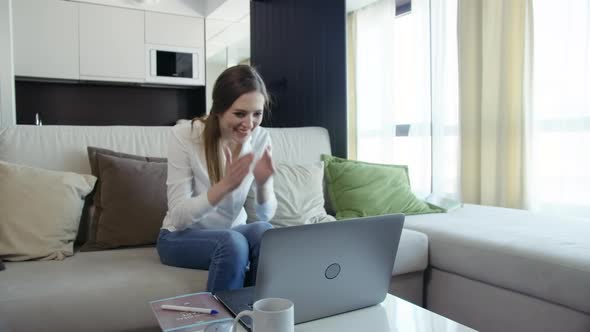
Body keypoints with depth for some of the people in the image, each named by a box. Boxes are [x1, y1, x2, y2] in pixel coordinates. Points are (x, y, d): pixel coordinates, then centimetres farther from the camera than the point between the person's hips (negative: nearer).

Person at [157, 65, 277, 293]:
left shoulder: (260, 138, -10)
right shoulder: (184, 135, -19)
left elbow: (266, 215, -8)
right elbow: (179, 216, -22)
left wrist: (263, 183, -30)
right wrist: (225, 185, -37)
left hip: (232, 232, 3)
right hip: (181, 236, -3)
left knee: (264, 231, -30)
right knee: (232, 243, -34)